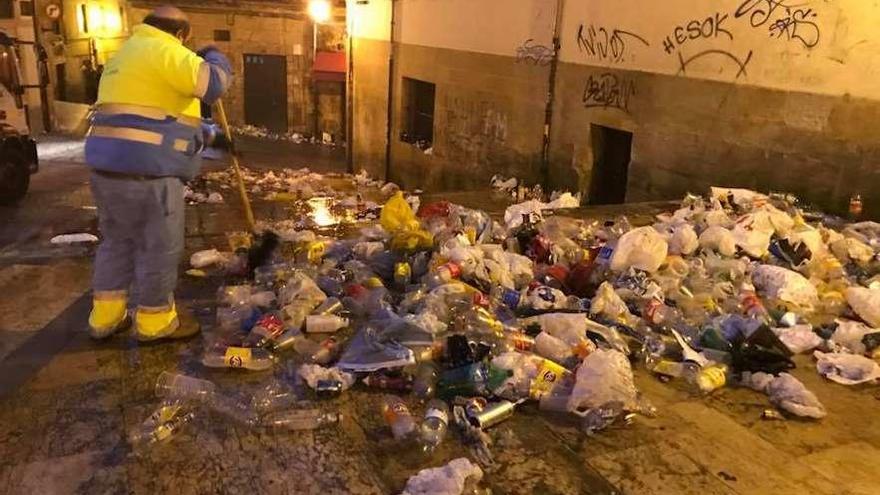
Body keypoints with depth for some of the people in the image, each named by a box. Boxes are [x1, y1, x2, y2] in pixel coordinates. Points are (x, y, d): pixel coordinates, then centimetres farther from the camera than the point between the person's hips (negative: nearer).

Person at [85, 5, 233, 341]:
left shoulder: (127, 54, 25)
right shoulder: (163, 50, -8)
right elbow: (214, 83, -16)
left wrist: (203, 133, 32)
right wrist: (213, 57, 6)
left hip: (109, 163, 10)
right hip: (144, 168, -10)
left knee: (118, 239, 19)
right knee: (160, 247, 3)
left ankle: (105, 316, 26)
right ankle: (155, 321, 15)